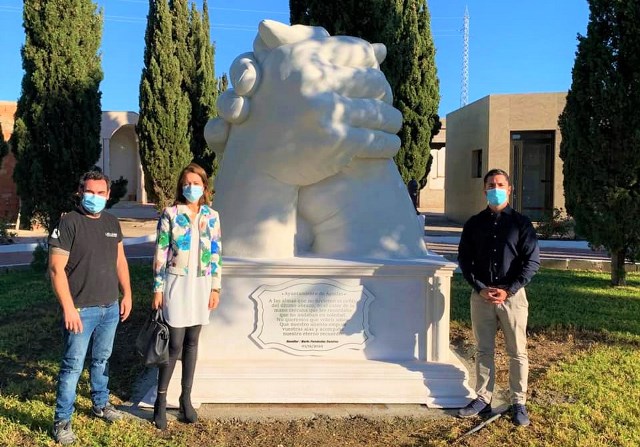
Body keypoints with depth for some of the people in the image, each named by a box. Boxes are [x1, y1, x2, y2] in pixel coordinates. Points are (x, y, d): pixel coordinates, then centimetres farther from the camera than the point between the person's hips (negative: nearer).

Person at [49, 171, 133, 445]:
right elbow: (56, 268, -15)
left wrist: (127, 293, 12)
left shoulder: (112, 223, 8)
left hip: (110, 308, 6)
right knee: (73, 366, 0)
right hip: (81, 310, -6)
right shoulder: (69, 223, -12)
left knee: (102, 359, 19)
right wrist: (68, 308, -18)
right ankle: (62, 421, 12)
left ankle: (100, 404, 36)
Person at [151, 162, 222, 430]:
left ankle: (186, 399, 22)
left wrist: (215, 287, 4)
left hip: (201, 284, 3)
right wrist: (158, 288, -8)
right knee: (175, 344, -4)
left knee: (192, 342, 11)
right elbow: (160, 252, -5)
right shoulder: (171, 214, -5)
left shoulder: (212, 216, 5)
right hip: (177, 283, -3)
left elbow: (216, 253, 7)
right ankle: (161, 401, 13)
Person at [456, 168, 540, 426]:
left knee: (517, 352, 4)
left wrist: (508, 290, -12)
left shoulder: (521, 223, 0)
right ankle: (483, 399, 19)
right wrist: (480, 288, -8)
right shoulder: (474, 224, 6)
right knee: (483, 350, 9)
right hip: (481, 295, 2)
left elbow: (532, 262, -4)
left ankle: (518, 403, 14)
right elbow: (464, 259, 5)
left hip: (513, 294, -2)